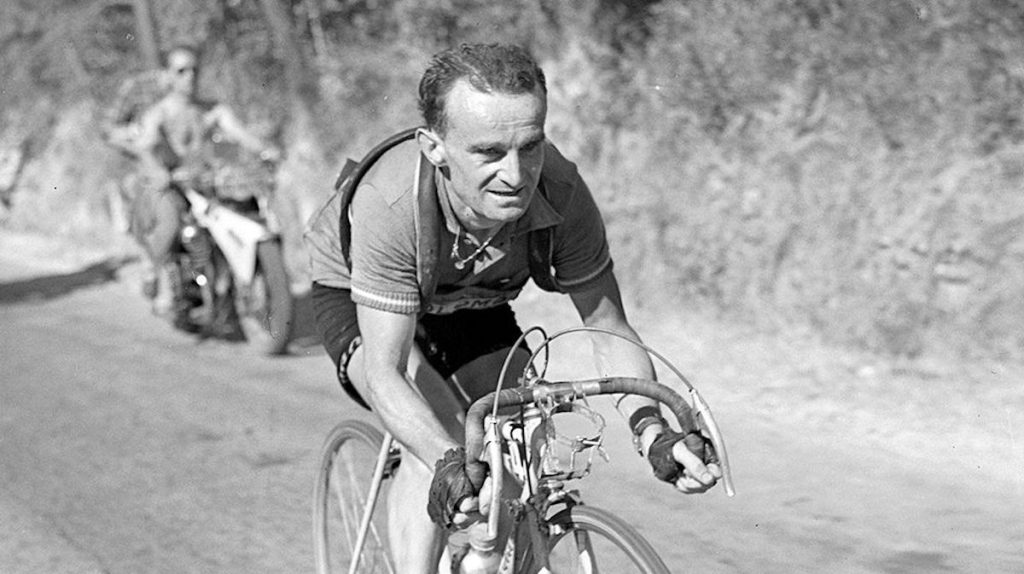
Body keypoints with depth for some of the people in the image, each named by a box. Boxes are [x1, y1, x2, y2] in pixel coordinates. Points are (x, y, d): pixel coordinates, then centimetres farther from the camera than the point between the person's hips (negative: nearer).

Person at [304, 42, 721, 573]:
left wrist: (653, 430, -41)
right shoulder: (390, 203, -42)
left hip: (471, 305, 4)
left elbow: (609, 330, -23)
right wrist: (448, 464, -58)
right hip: (358, 302, -4)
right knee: (439, 439, -28)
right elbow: (383, 372, -42)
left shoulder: (561, 194, -33)